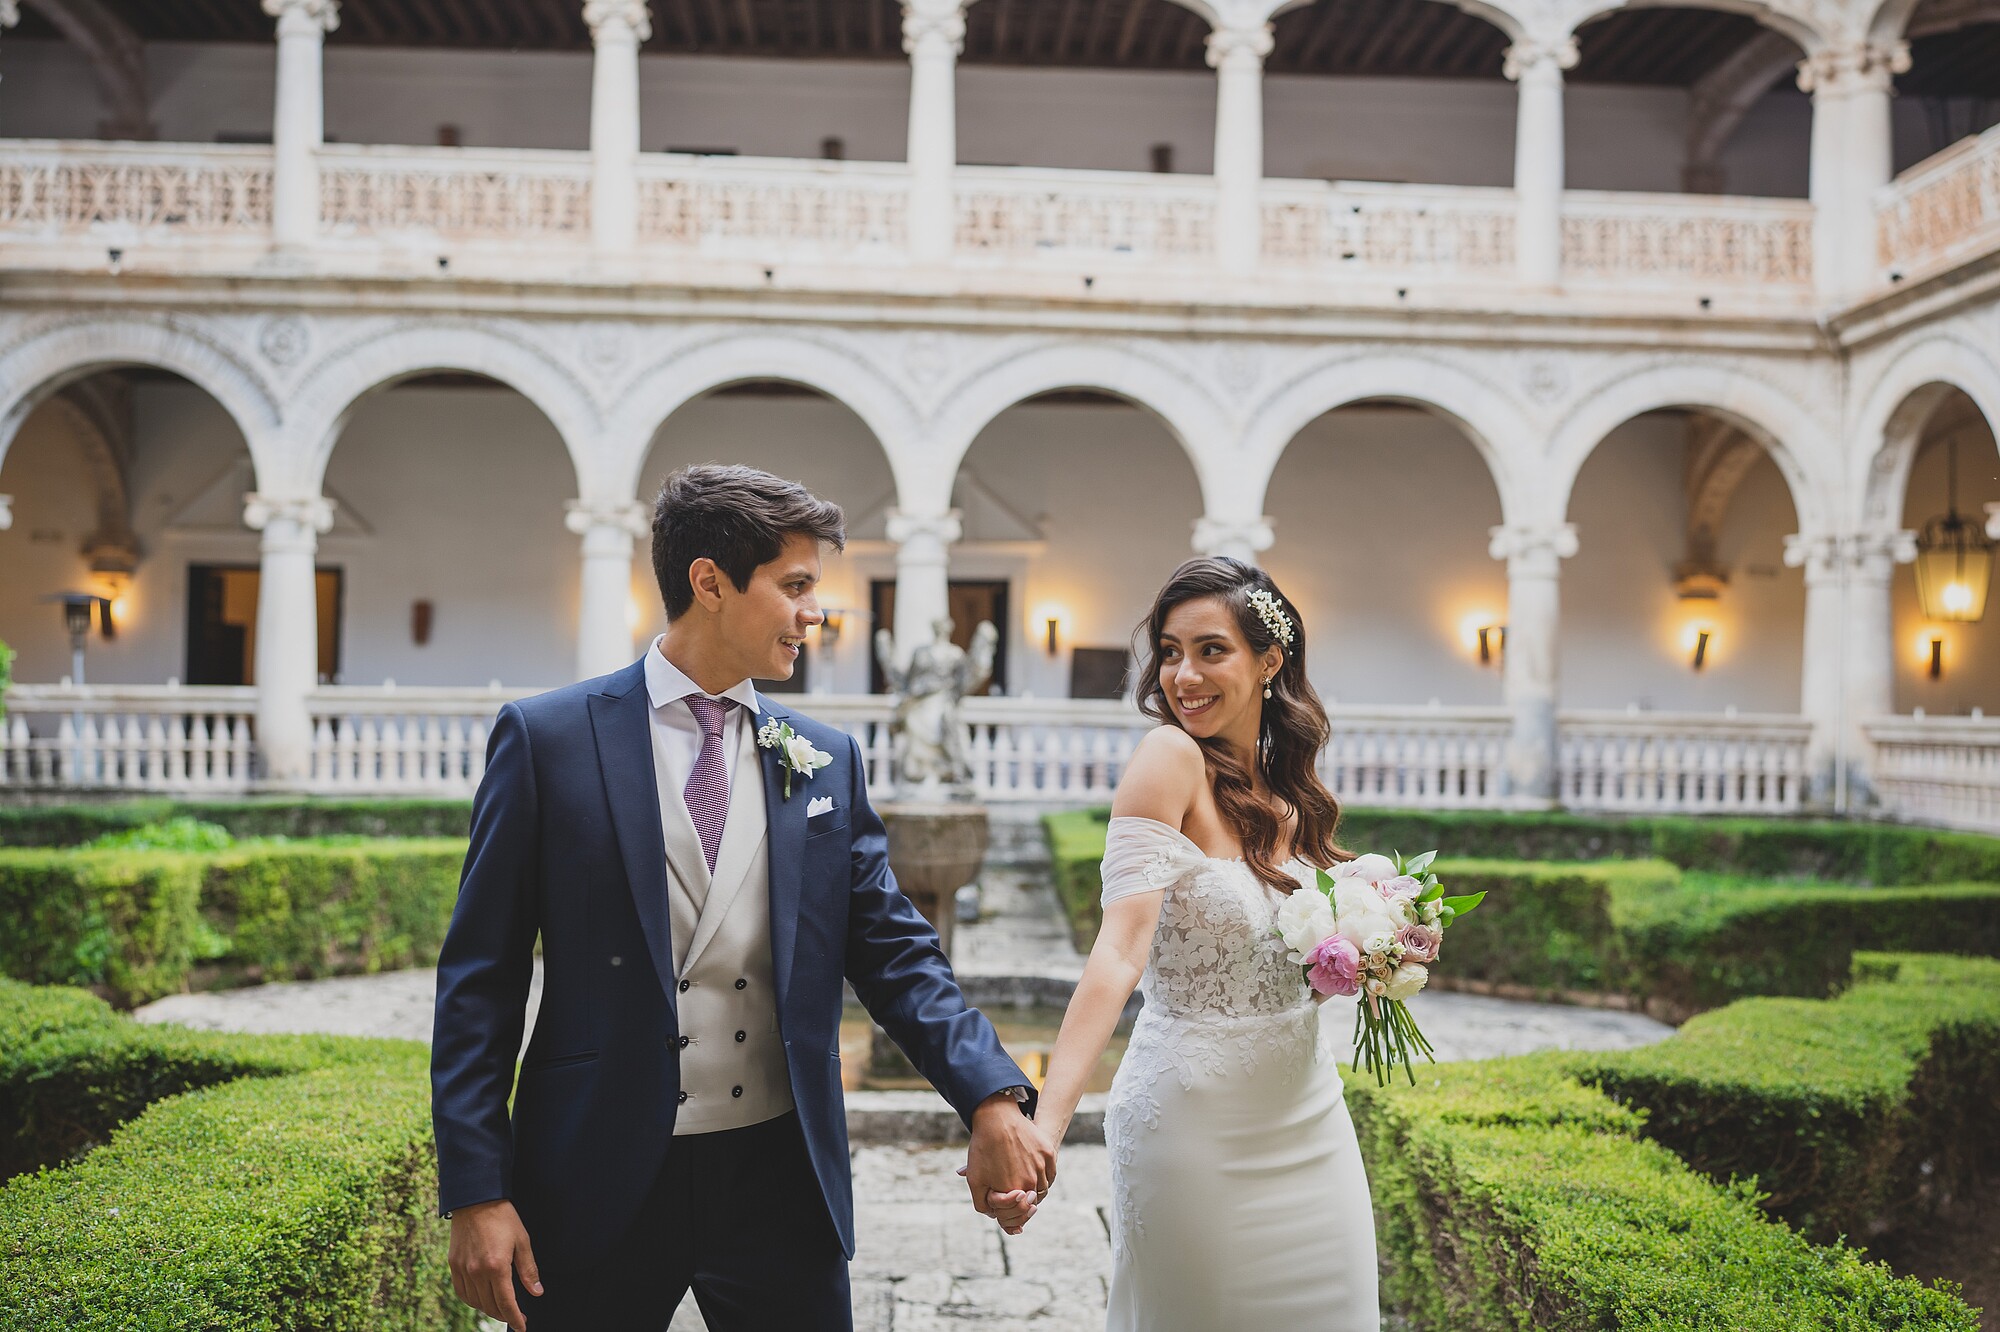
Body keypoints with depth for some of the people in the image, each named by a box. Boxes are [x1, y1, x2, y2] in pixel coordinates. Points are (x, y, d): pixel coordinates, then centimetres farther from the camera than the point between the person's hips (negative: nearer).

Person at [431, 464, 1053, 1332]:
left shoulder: (826, 762, 6)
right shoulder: (547, 739, -4)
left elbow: (896, 956, 3)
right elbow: (481, 979, -4)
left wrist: (994, 1098, -13)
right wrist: (475, 1193, -9)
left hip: (781, 1183, 3)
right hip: (599, 1185, -2)